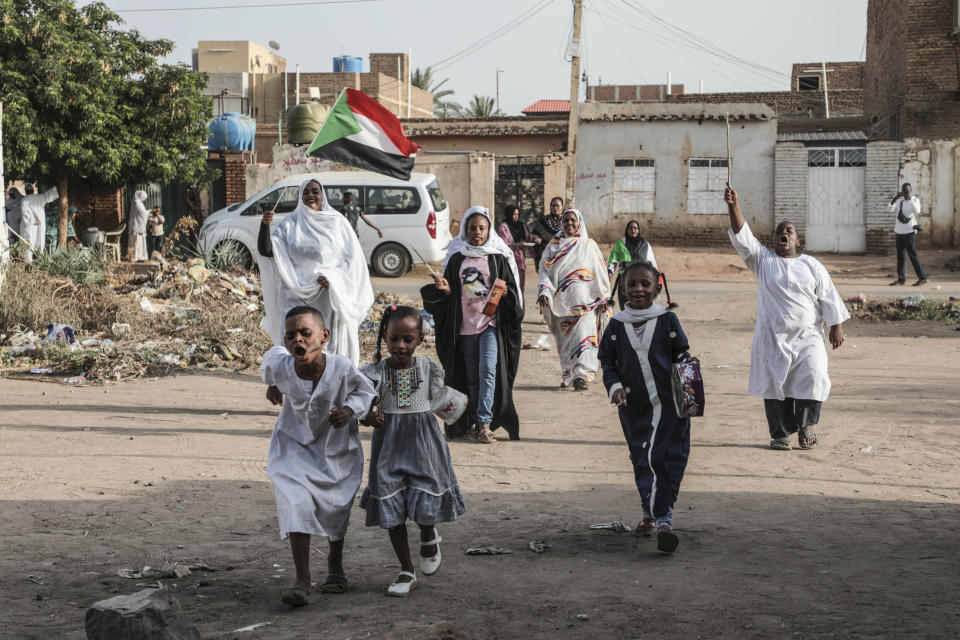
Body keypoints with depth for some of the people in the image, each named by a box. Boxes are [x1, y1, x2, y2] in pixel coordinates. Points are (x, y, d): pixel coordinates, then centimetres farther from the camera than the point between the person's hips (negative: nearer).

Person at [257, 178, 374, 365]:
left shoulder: (337, 222, 6)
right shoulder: (290, 224, 8)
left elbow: (353, 259, 4)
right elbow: (266, 250, -2)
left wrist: (333, 278, -11)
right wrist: (265, 225, -19)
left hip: (330, 299, -1)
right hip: (297, 297, 1)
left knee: (329, 347, -2)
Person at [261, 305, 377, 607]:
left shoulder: (342, 368, -28)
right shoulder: (279, 366, -23)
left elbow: (365, 391, -9)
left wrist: (350, 410, -27)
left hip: (337, 447, 0)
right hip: (295, 444, 0)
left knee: (335, 508, 11)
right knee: (296, 503, -18)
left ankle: (335, 562, 41)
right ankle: (302, 579, -12)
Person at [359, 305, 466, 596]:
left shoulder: (430, 370, -1)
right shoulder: (375, 373, -5)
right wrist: (370, 416, -28)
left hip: (423, 449, 0)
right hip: (389, 449, 0)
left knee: (426, 505, -7)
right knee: (392, 511, 4)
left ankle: (429, 538, 30)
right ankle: (406, 571, 20)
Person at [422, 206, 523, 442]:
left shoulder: (499, 257, 4)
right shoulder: (456, 258, 9)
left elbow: (513, 289, 6)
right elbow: (451, 294, 13)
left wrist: (504, 292, -15)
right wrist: (445, 288, -8)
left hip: (491, 322, -3)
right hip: (465, 325, 3)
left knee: (487, 369, -18)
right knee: (471, 377, 7)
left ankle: (484, 422, -15)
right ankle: (476, 424, 14)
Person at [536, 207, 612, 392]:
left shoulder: (589, 245, 8)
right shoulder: (554, 245, 12)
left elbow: (600, 271, 8)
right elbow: (544, 269, 6)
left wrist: (604, 298, 3)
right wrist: (544, 291, -10)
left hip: (584, 299, -2)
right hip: (561, 301, 2)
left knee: (584, 334, -14)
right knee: (564, 338, 5)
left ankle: (581, 375, -19)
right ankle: (567, 375, 12)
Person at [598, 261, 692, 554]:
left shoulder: (667, 320, -1)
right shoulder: (617, 325, 4)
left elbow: (682, 354, 7)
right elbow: (607, 361, 10)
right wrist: (614, 386, -6)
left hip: (668, 403, -3)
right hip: (633, 406, 3)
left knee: (665, 458, -10)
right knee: (642, 460, 11)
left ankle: (662, 518, -9)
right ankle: (650, 512, 28)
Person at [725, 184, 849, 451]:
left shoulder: (812, 265, 10)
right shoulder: (763, 260, 7)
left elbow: (828, 296, 10)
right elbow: (742, 236, -4)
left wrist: (836, 327, 3)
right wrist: (734, 206, -17)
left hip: (808, 337, 0)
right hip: (773, 338, 0)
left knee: (813, 379, -14)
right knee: (775, 384, 1)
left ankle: (806, 426, 6)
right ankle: (780, 434, 12)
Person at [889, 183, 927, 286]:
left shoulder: (915, 200, -6)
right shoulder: (899, 200, 9)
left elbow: (917, 211, -25)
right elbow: (891, 208, -7)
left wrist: (910, 199, -33)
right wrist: (894, 199, -22)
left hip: (909, 231, -6)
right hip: (899, 231, 6)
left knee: (912, 255, -9)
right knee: (900, 256, 9)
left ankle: (922, 278, -6)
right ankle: (901, 279, 14)